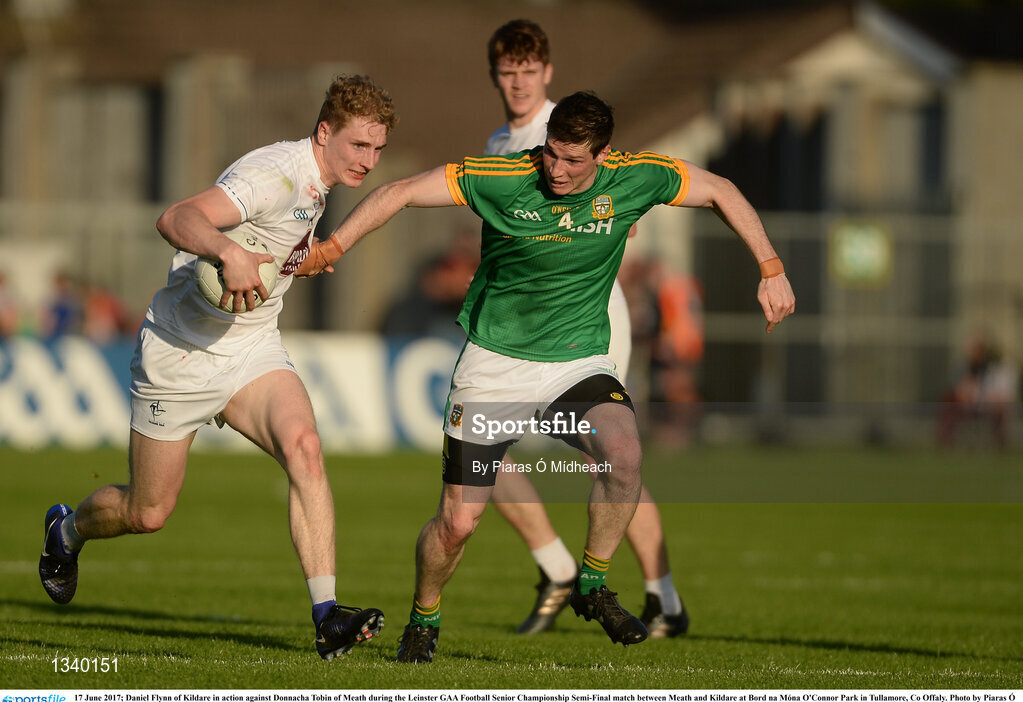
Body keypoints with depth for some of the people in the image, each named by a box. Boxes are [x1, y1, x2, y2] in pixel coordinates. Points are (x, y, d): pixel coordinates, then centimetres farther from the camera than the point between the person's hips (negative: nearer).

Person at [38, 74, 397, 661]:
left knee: (303, 447, -24)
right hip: (181, 354, -6)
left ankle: (327, 615, -29)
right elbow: (177, 220, -42)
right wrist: (228, 254, -59)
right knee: (147, 514, 7)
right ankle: (67, 531, 43)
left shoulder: (315, 181, 4)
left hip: (254, 349, 6)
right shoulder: (275, 173, -25)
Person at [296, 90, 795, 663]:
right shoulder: (502, 178, -15)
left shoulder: (633, 178, -9)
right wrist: (332, 248, -20)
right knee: (458, 520, -6)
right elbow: (401, 193, -11)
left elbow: (721, 191, 5)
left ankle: (592, 586, -8)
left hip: (579, 360, 1)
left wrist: (772, 271, 1)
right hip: (494, 364, -1)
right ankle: (424, 619, 25)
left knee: (624, 451, -30)